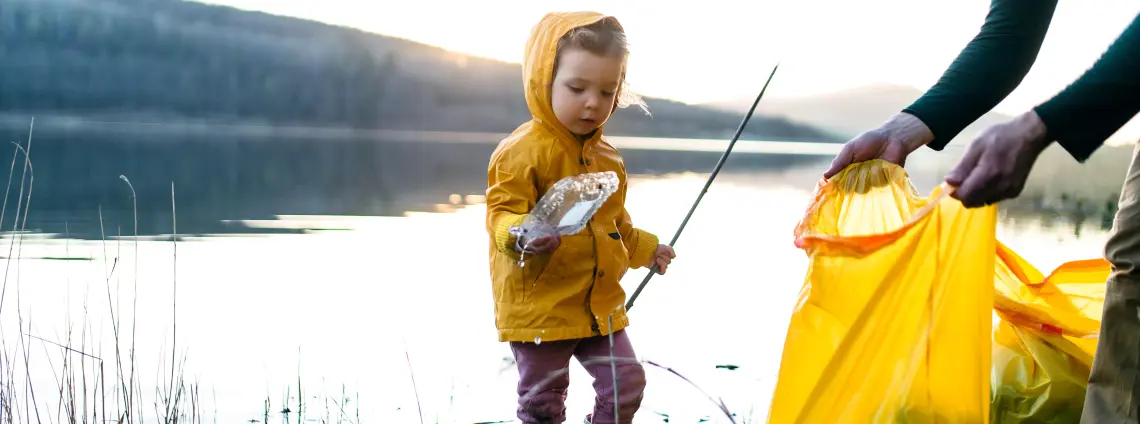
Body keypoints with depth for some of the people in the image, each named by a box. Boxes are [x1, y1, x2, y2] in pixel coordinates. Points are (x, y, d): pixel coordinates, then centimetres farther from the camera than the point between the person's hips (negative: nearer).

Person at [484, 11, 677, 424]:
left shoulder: (607, 158, 11)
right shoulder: (523, 150, -15)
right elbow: (502, 212, -19)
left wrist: (644, 249, 33)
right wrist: (522, 235, -39)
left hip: (601, 304, 7)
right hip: (539, 306, -7)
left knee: (626, 384, 8)